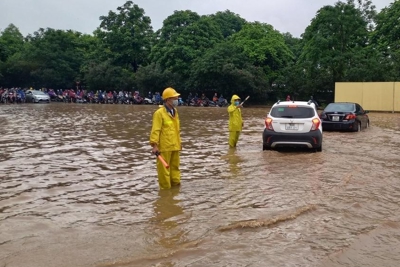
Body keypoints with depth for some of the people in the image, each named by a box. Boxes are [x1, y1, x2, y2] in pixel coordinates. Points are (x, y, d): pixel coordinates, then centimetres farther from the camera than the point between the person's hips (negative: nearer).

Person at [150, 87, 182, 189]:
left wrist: (179, 142, 20)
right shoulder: (159, 113, -13)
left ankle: (176, 184, 32)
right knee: (164, 168, 1)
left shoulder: (175, 112, 12)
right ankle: (165, 187, 11)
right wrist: (155, 145, -20)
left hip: (175, 146, 8)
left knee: (175, 166, 18)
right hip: (164, 146, -8)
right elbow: (155, 130, -16)